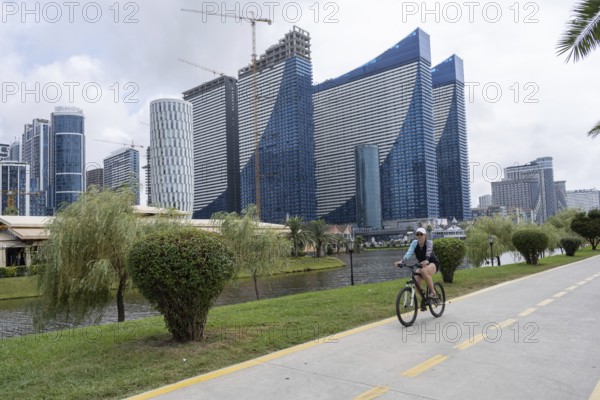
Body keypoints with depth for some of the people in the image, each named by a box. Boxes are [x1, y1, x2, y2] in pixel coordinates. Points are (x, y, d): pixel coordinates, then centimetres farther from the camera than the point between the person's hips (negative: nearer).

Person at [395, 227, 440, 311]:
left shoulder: (429, 242, -17)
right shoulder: (414, 243, -8)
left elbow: (428, 252, -36)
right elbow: (409, 253, -22)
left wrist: (426, 261, -58)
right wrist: (401, 261, -40)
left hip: (433, 263, -4)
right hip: (422, 265, 4)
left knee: (424, 271, -37)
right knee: (416, 279, -21)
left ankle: (433, 293, -22)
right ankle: (423, 298, 2)